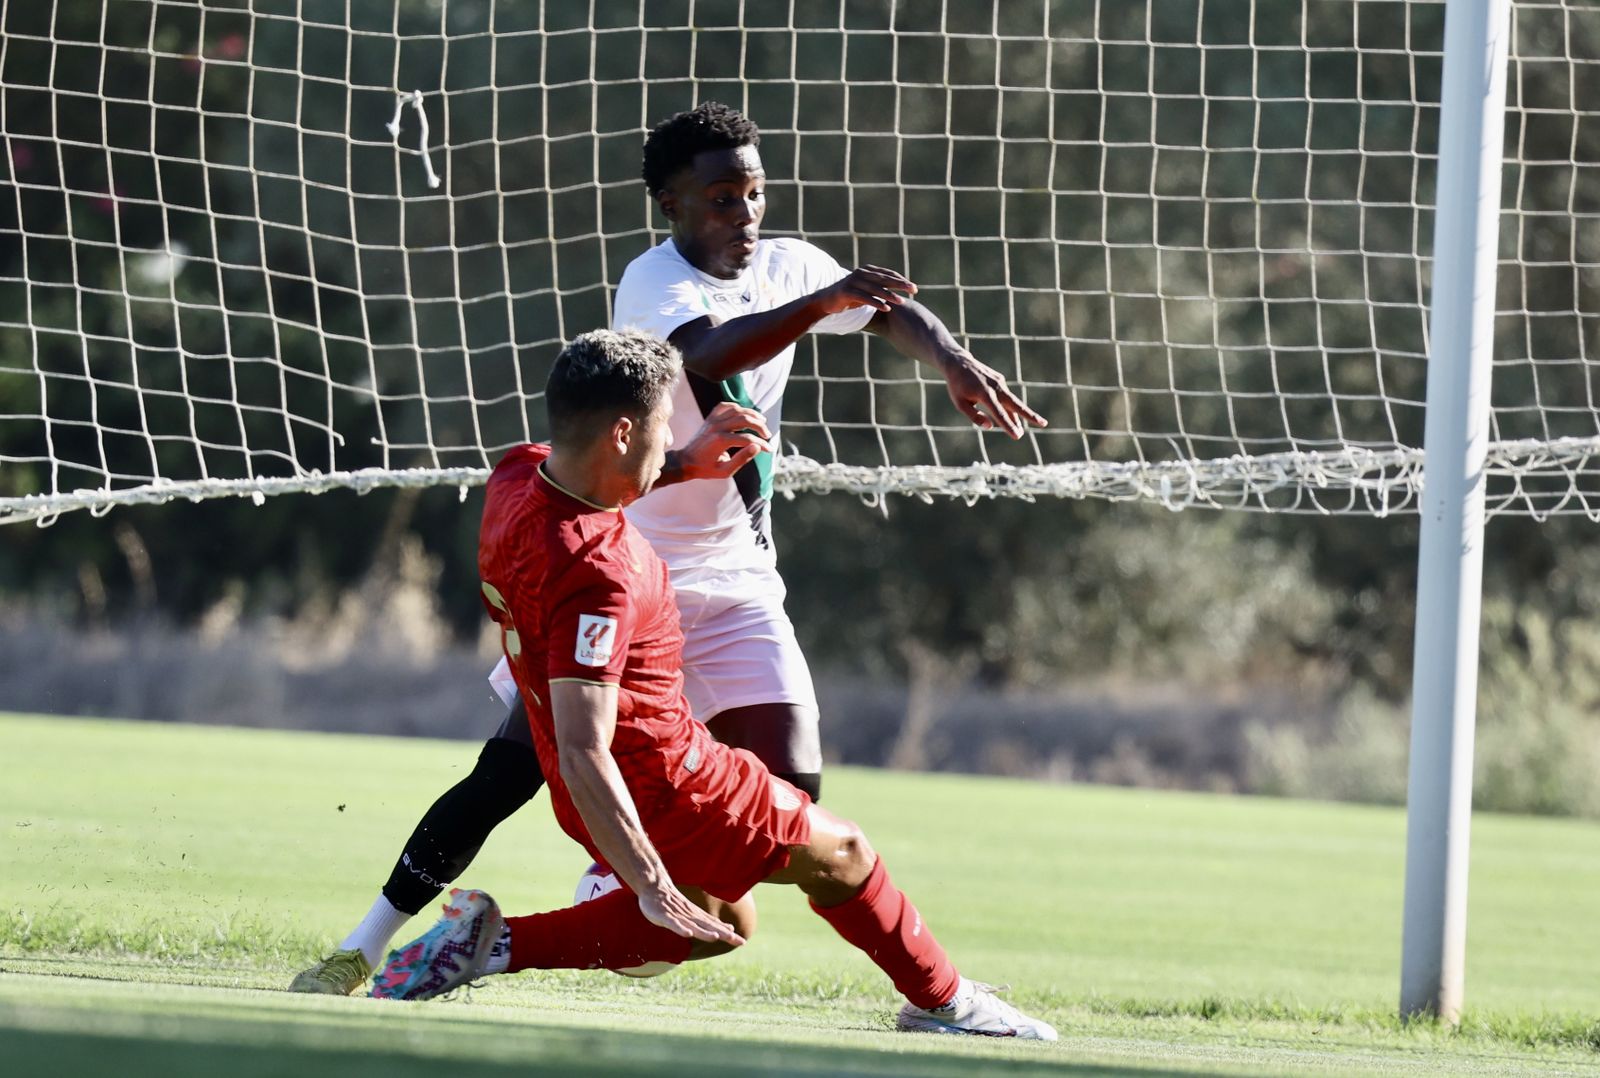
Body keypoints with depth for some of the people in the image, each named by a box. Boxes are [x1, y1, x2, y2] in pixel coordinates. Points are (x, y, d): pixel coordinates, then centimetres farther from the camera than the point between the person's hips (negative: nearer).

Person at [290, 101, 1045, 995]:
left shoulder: (786, 266, 4)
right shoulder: (655, 283, -17)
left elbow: (894, 313, 17)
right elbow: (709, 355, -38)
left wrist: (957, 364, -2)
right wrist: (822, 303, -48)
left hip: (735, 582, 5)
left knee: (787, 786, -9)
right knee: (514, 769, -9)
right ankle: (366, 946, 3)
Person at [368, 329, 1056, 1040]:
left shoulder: (518, 475, -8)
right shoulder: (596, 573, -34)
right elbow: (582, 753, -37)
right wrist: (654, 888, -37)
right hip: (660, 785, -9)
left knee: (722, 923, 25)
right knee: (840, 856, 11)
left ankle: (493, 942, 13)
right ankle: (943, 1003, 32)